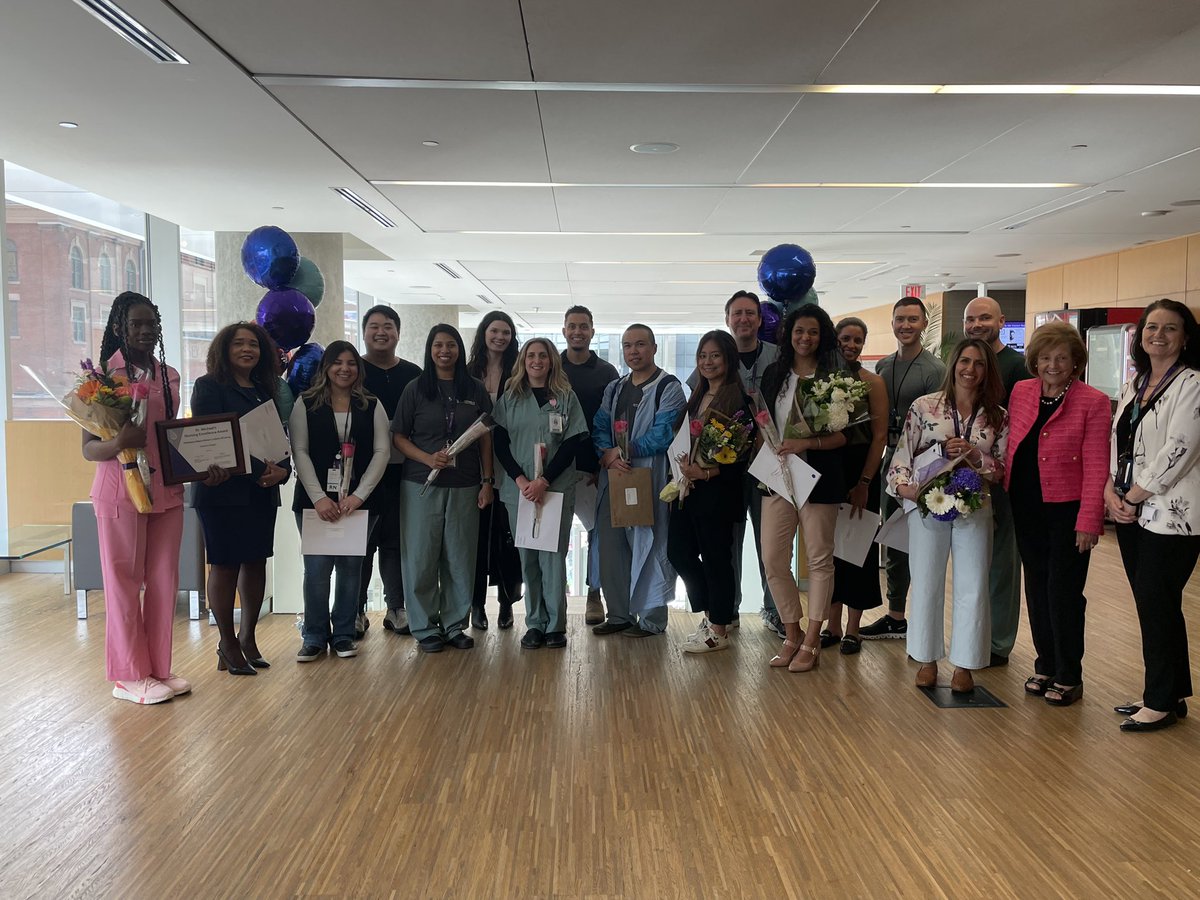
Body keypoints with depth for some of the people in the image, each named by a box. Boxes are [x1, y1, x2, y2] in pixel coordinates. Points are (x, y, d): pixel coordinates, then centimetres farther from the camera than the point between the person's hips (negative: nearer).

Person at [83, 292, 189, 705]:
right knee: (124, 583, 4)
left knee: (164, 581, 10)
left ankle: (159, 668, 22)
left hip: (168, 490, 5)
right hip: (121, 492, -5)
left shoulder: (169, 375, 9)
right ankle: (130, 676, 15)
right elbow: (88, 447, -7)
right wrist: (117, 444, -28)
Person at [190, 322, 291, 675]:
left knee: (256, 562, 9)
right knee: (225, 565, -1)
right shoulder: (209, 387, -3)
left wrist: (281, 470, -9)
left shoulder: (265, 389, 15)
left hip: (262, 491, 6)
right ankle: (227, 645, 11)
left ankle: (247, 637, 22)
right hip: (222, 491, -6)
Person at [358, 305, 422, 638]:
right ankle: (356, 611, 12)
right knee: (360, 540, 2)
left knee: (396, 540, 9)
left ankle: (396, 608, 19)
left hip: (402, 470, 2)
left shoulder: (413, 374, 9)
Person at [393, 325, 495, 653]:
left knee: (461, 558, 6)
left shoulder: (475, 389, 6)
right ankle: (425, 627, 14)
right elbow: (398, 435, 2)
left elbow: (485, 438, 9)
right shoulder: (416, 388, 2)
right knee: (421, 558, 1)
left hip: (464, 486, 1)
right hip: (421, 485, -1)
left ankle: (455, 625, 19)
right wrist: (428, 459, -14)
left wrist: (487, 481, 3)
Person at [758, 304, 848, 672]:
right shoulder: (774, 374, 10)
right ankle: (792, 633, 20)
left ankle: (811, 642, 16)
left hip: (819, 478, -4)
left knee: (819, 559, 4)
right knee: (773, 559, 3)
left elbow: (844, 434, -6)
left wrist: (807, 443, -19)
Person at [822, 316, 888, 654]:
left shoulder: (872, 382, -3)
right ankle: (833, 625, 20)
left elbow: (880, 436, -6)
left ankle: (852, 629, 15)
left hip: (860, 471, -3)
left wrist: (864, 482, -12)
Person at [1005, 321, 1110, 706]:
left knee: (1063, 592, 0)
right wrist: (1005, 488, 1)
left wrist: (1088, 521, -14)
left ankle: (1068, 676, 14)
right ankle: (1046, 666, 26)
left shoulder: (1092, 402, -7)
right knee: (1037, 588, 12)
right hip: (1027, 509, 5)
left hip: (1067, 511, -5)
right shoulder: (1020, 392, 7)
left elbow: (1096, 468, -10)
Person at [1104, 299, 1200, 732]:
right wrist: (1111, 489, -2)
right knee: (1151, 605, 12)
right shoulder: (1133, 386, 14)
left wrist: (1134, 496, -13)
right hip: (1131, 512, 7)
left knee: (1157, 605, -2)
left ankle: (1162, 701, 12)